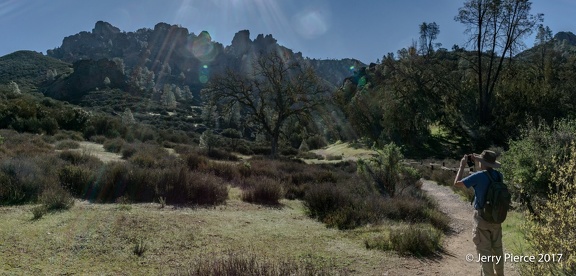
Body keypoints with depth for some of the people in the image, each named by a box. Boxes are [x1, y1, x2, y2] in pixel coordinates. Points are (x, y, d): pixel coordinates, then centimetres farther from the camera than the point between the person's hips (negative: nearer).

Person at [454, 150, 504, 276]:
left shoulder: (479, 176, -18)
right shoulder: (498, 175, -1)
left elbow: (457, 183, -13)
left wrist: (462, 166, -4)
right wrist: (478, 161, 17)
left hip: (482, 217, -6)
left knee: (484, 249, 3)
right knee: (497, 247, 18)